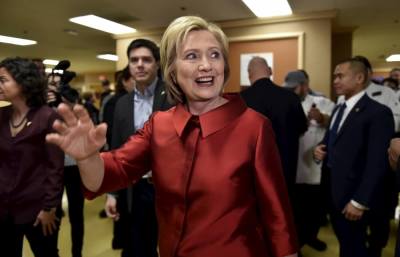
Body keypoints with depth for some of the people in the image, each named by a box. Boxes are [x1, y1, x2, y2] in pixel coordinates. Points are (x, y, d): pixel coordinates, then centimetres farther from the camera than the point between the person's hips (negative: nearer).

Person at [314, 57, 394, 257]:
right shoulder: (338, 109, 11)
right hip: (332, 191, 7)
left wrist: (359, 202, -20)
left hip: (352, 196, -7)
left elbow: (377, 163, -20)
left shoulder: (378, 113, -16)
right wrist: (320, 149, -4)